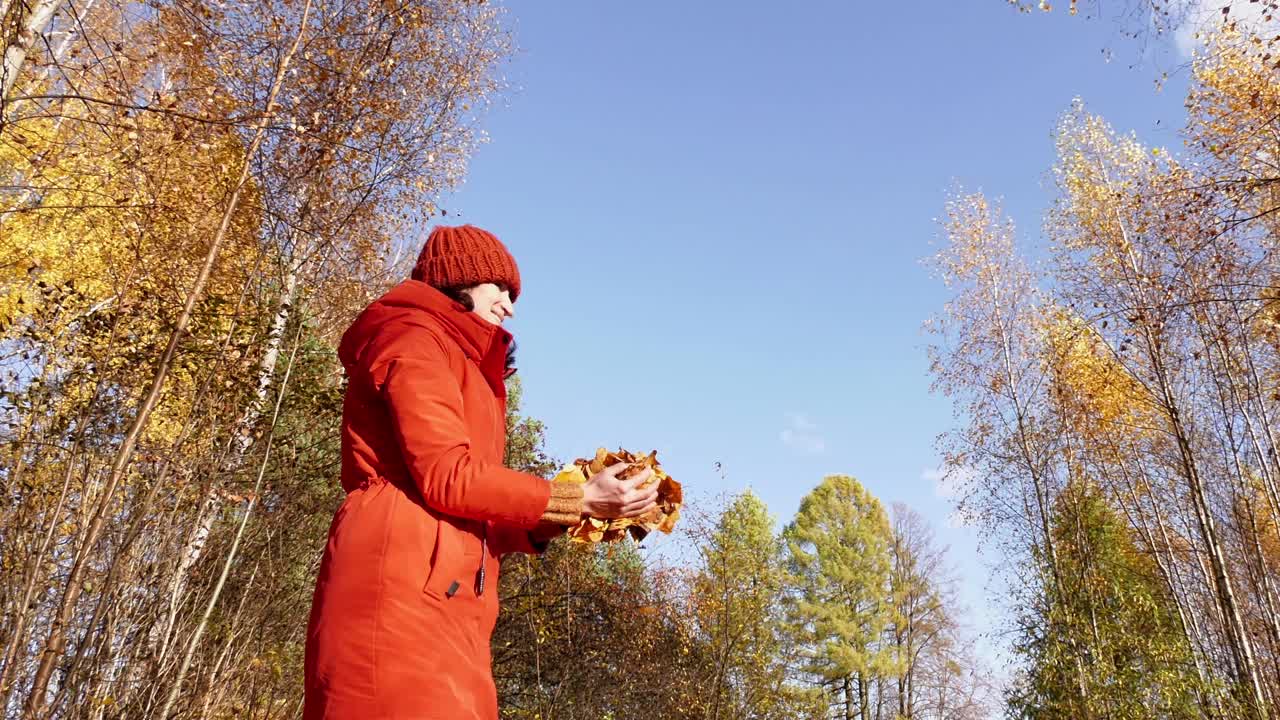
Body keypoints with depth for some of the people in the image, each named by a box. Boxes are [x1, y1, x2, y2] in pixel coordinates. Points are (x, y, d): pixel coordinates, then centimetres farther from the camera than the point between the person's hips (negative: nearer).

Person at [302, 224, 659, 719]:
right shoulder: (414, 336, 2)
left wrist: (549, 523, 7)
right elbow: (446, 478, -12)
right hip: (405, 581, -9)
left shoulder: (456, 363, 29)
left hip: (439, 596, 9)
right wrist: (577, 499, -7)